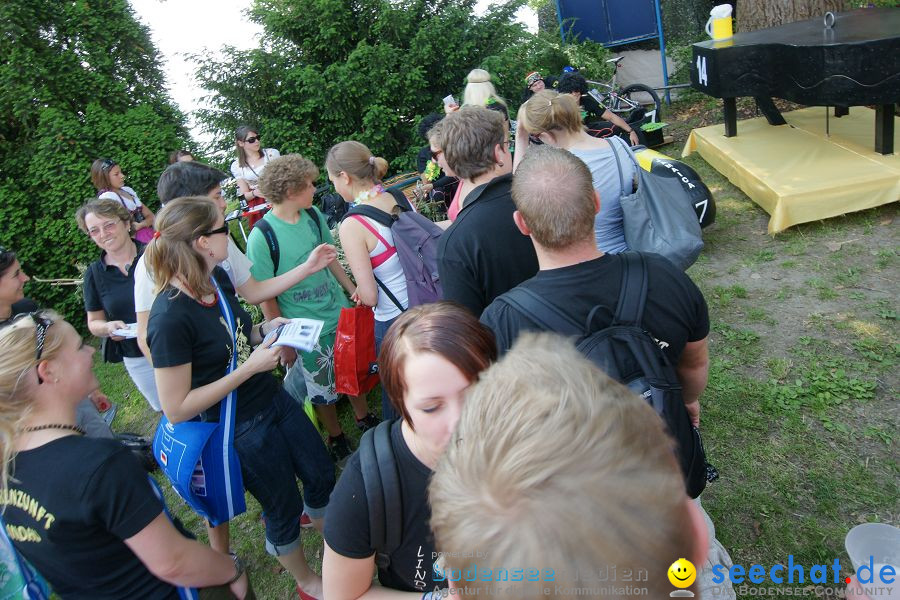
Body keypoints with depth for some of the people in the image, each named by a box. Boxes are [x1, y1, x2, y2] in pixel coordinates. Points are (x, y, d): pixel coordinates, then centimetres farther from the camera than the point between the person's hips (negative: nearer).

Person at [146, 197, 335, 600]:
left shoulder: (217, 277, -6)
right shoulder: (170, 318, -29)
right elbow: (176, 409, -25)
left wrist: (264, 330, -7)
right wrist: (250, 367, -27)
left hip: (273, 399, 7)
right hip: (242, 429, -7)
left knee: (320, 474, 21)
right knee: (284, 507, 14)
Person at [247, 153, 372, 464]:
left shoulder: (313, 215, -6)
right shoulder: (262, 237, -22)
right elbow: (265, 297, -16)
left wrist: (352, 289, 8)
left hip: (340, 312, 5)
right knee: (323, 389, 15)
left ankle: (364, 418, 47)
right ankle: (337, 438, 39)